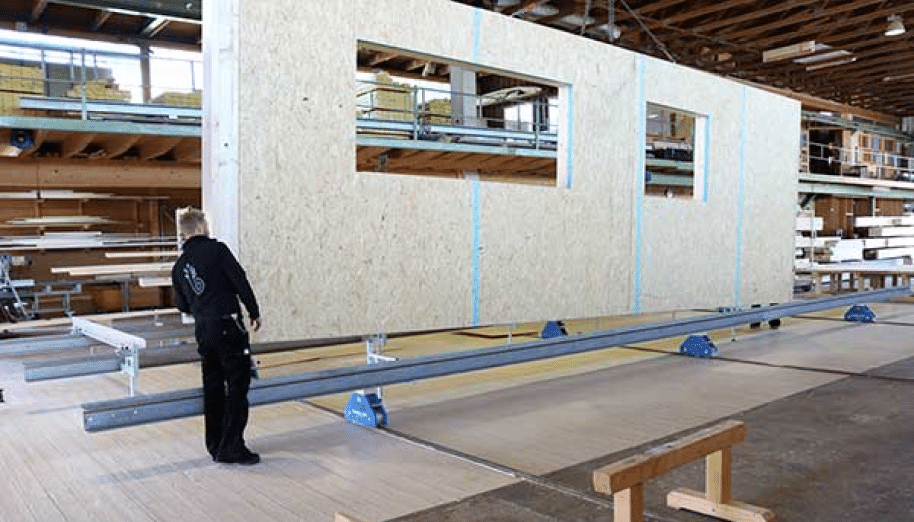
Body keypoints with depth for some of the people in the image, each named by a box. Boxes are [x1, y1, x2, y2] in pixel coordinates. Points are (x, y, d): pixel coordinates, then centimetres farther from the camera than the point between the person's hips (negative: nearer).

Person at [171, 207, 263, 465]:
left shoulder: (178, 267, 12)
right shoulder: (216, 249, -6)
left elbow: (182, 305, 17)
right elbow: (240, 282, -10)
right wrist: (254, 312, -1)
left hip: (203, 331, 7)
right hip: (228, 326, -7)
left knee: (213, 387, 14)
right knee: (238, 385, -2)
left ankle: (215, 445, 21)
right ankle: (231, 448, -3)